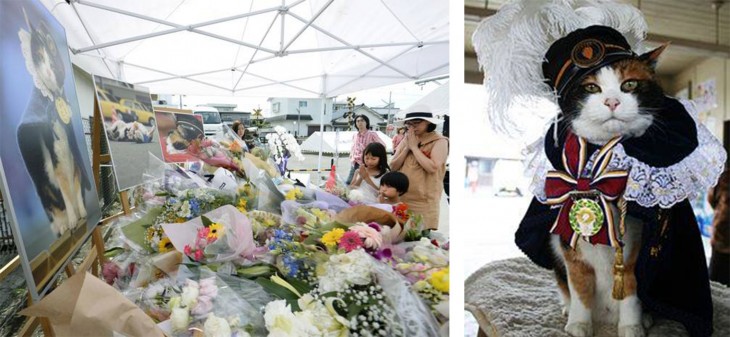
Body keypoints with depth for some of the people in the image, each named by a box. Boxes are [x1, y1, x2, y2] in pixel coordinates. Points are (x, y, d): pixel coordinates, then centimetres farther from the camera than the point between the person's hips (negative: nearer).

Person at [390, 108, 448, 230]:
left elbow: (432, 168, -20)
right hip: (401, 198, 5)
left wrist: (414, 147, -11)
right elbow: (393, 166, 7)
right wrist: (407, 148, -6)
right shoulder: (406, 140, 11)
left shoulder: (439, 141, -5)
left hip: (425, 201, -5)